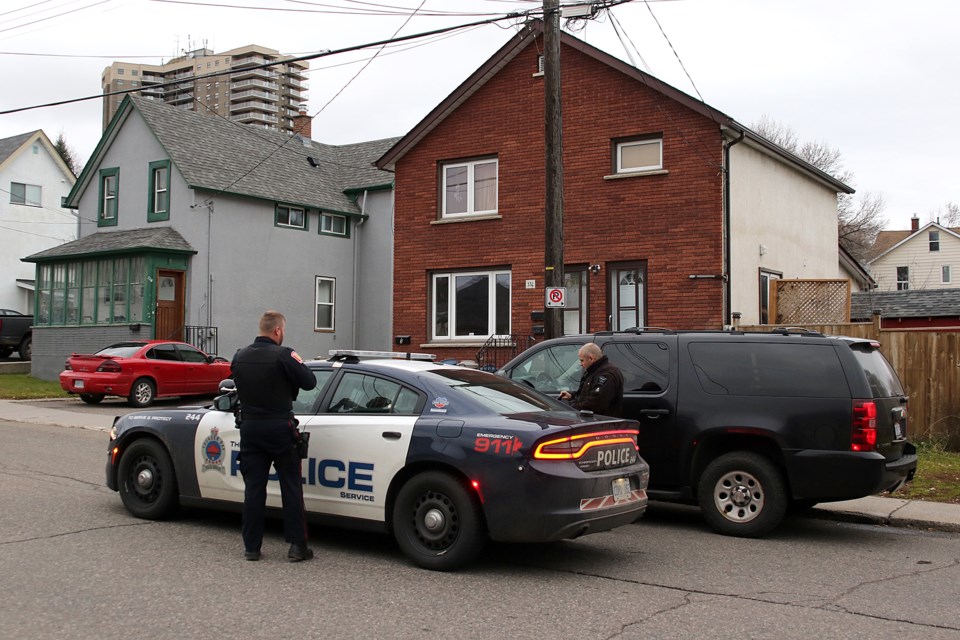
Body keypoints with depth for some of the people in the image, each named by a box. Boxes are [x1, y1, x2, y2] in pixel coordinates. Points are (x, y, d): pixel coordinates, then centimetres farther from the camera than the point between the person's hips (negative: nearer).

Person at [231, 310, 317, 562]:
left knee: (253, 487, 10)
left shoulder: (240, 357, 4)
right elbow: (309, 382, -12)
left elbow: (240, 385, 13)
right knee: (291, 487, 4)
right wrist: (297, 364, 6)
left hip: (249, 427, 5)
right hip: (280, 428, -4)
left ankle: (251, 546, 13)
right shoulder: (283, 355, -14)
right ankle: (297, 546, 4)